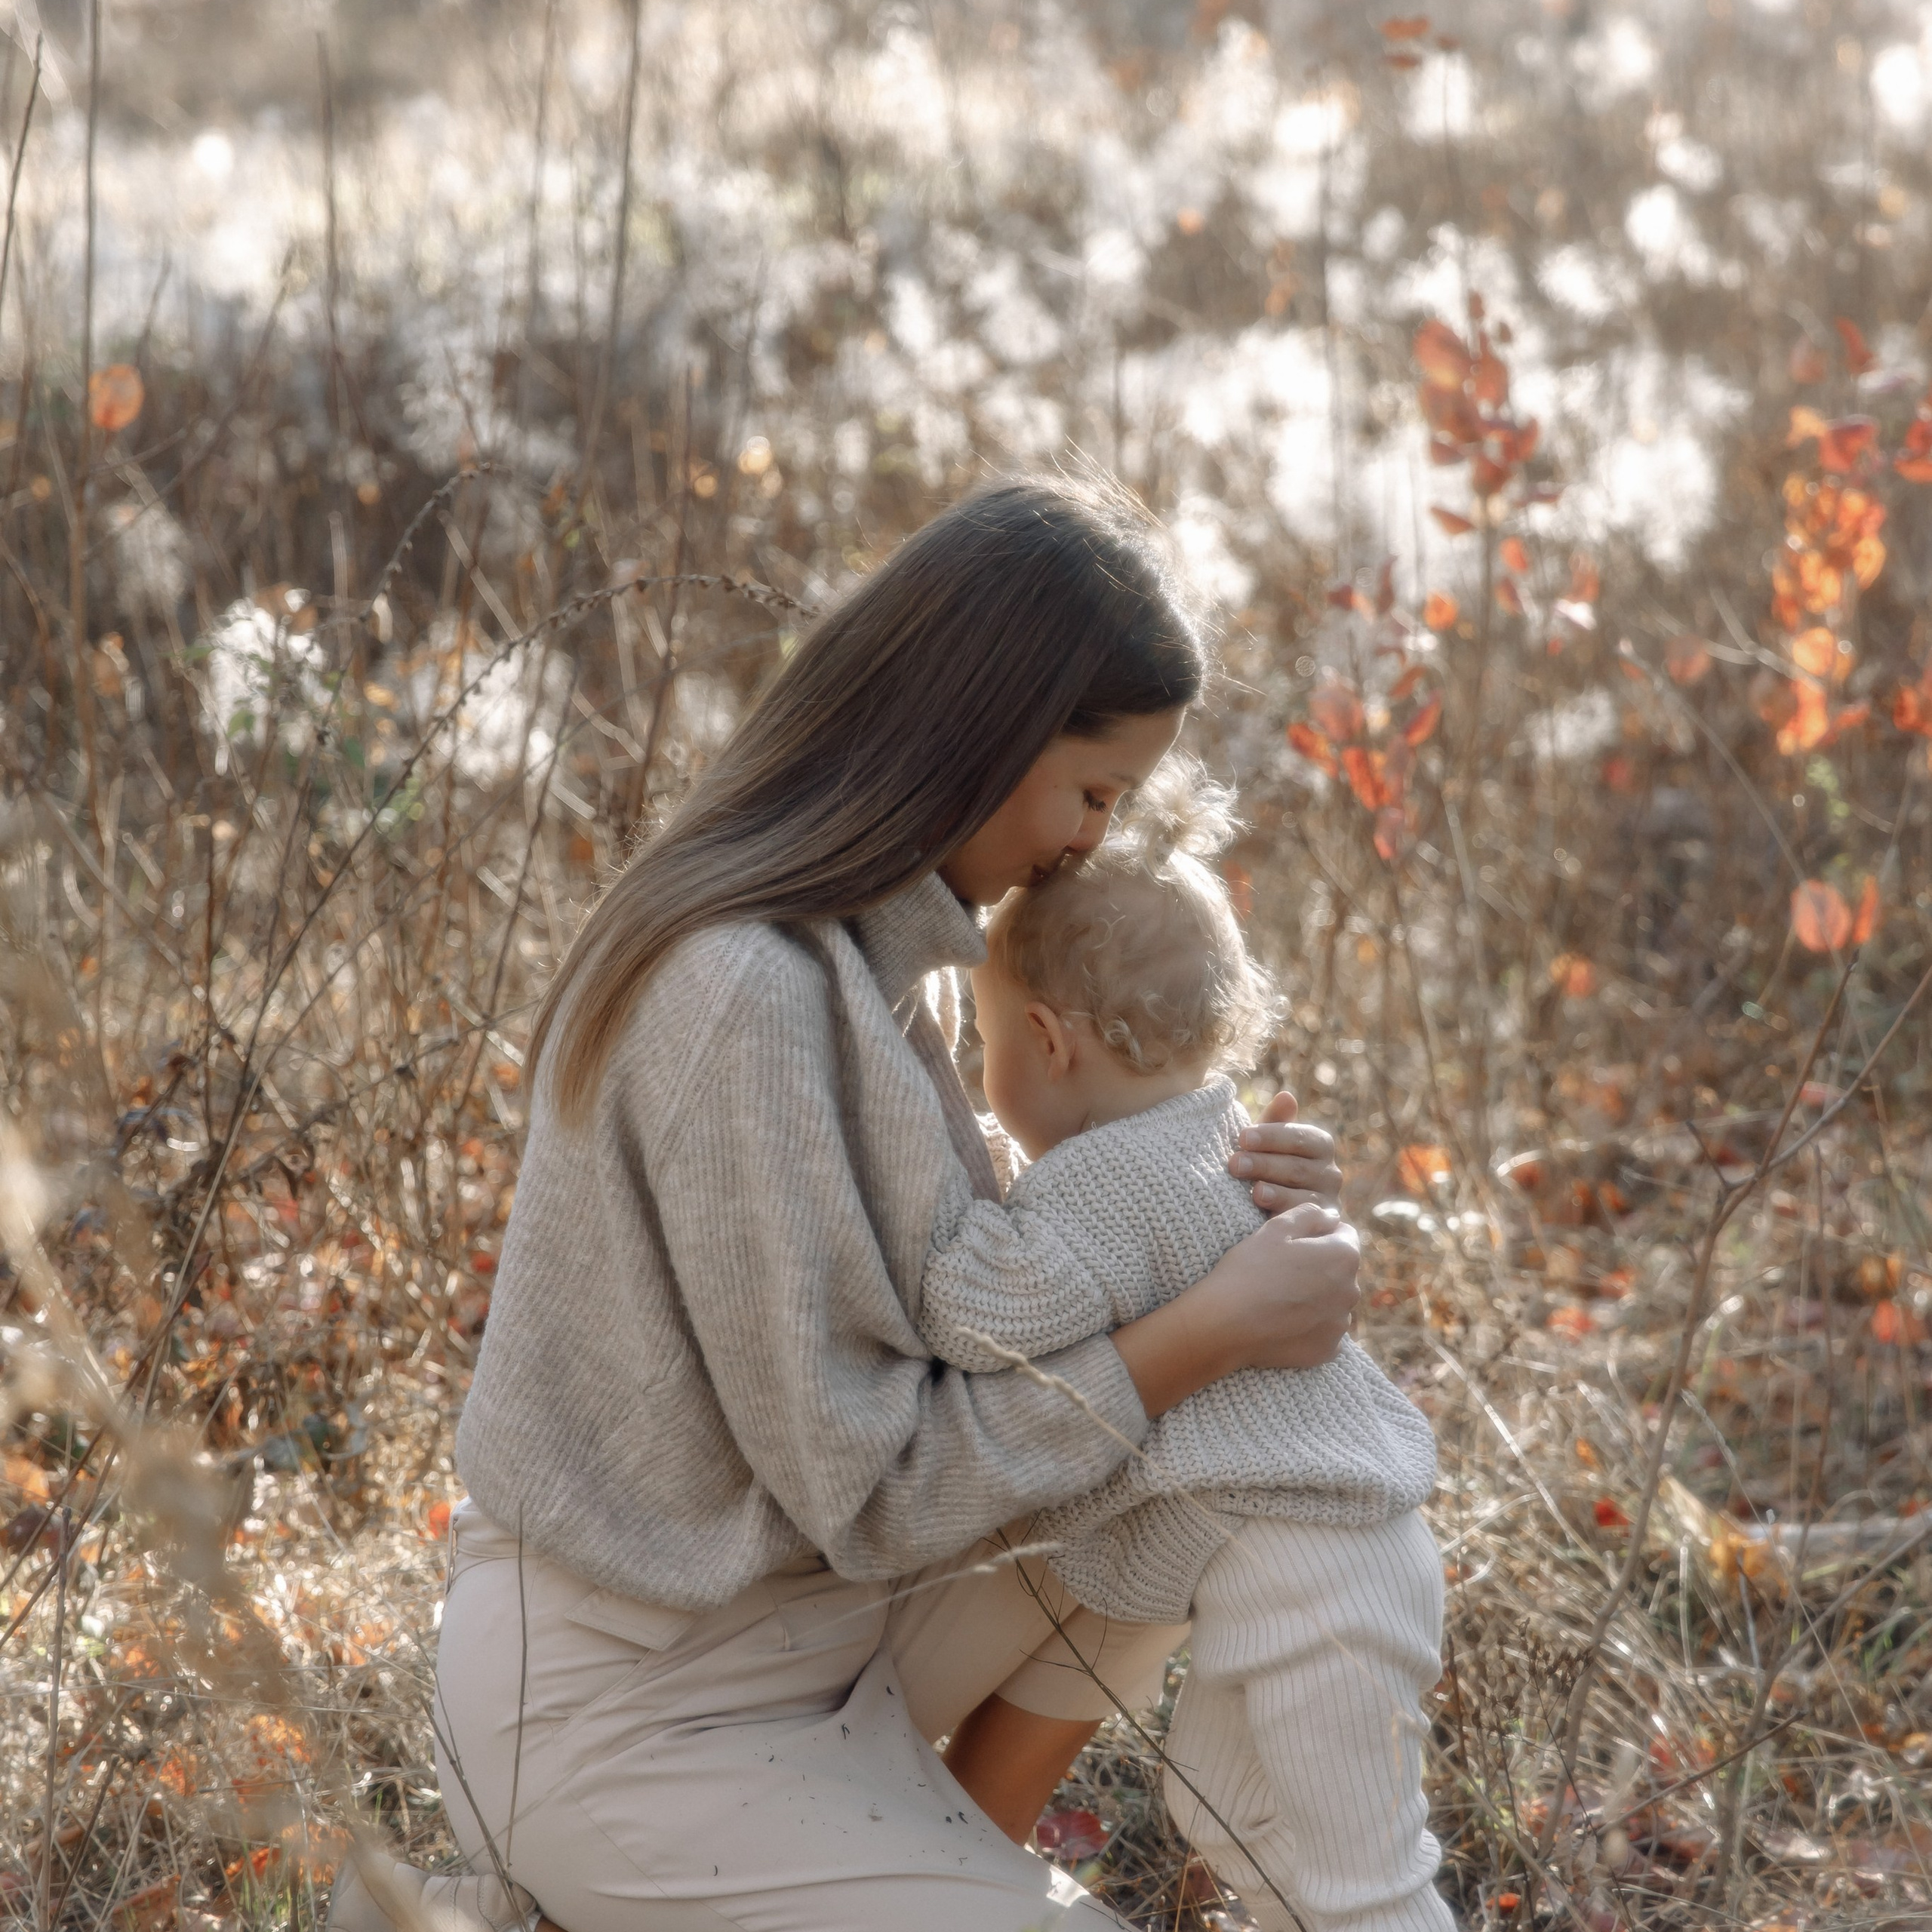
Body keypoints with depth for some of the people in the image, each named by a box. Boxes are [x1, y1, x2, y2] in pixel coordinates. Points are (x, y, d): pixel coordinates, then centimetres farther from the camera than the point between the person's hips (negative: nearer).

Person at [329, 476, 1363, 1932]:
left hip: (758, 1623, 10)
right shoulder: (751, 997, -27)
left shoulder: (853, 946, 2)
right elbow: (869, 1484, -24)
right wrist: (1209, 1335, -20)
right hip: (641, 1719, -10)